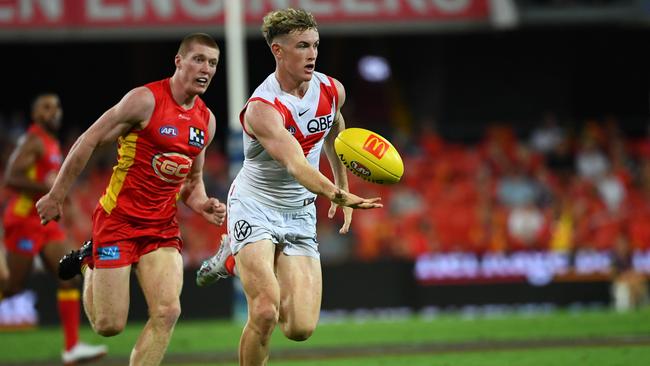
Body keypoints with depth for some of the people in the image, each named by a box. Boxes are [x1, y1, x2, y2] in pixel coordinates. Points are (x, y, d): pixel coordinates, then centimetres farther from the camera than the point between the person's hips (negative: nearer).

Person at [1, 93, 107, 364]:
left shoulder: (52, 145, 17)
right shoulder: (34, 142, -12)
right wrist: (47, 187, -25)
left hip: (45, 222, 9)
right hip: (25, 221, -9)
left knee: (70, 277, -3)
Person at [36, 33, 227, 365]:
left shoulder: (206, 120, 7)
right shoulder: (146, 100, -14)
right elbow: (89, 140, -9)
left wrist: (203, 206, -2)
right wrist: (56, 196, -8)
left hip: (162, 226, 5)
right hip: (118, 220, -5)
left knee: (167, 312, -15)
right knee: (109, 325, 0)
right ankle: (88, 264, 31)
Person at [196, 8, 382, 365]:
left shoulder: (332, 91, -5)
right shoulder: (262, 108, -26)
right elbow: (295, 164, -42)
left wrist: (342, 189, 23)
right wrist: (336, 194, -58)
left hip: (299, 214, 6)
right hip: (254, 206, -6)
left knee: (300, 328, -3)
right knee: (265, 313, -25)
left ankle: (236, 259, 24)